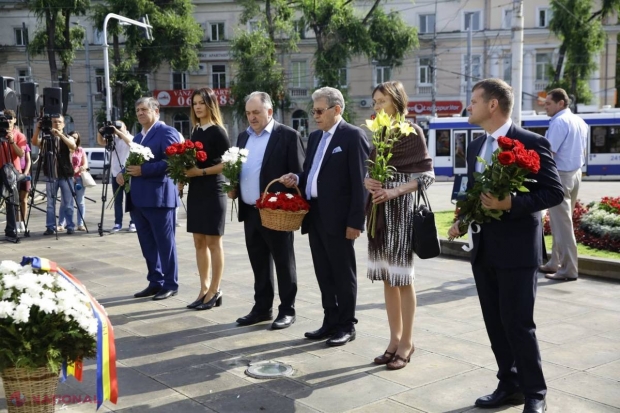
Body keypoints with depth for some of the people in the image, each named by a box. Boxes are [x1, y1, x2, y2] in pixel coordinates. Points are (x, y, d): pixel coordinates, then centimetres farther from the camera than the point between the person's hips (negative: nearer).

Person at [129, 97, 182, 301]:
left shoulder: (167, 132, -6)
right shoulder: (137, 138, 21)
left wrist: (143, 170, -21)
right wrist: (124, 174, 3)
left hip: (159, 197, -9)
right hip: (138, 198, 9)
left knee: (165, 242, -1)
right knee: (147, 244, 12)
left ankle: (170, 284, 8)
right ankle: (155, 282, 21)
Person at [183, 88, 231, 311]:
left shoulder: (218, 131, -8)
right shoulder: (196, 132, 13)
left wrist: (201, 171, -19)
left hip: (212, 191, -8)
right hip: (195, 191, 8)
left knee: (213, 242, -1)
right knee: (199, 242, 9)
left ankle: (214, 292, 7)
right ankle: (204, 290, 17)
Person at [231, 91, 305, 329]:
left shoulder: (288, 136, -7)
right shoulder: (243, 137, 14)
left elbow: (298, 173, -10)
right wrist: (233, 188, 2)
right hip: (250, 212, 7)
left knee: (283, 263, 5)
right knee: (259, 263, 14)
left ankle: (287, 310, 15)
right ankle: (262, 308, 25)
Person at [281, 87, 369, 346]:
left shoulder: (353, 136, -9)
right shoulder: (315, 137, 16)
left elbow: (360, 181, -14)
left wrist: (356, 221, -18)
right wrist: (297, 179, -1)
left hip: (338, 218, -8)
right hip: (315, 215, 8)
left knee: (343, 274, 4)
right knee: (324, 274, 14)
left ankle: (347, 326, 15)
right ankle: (330, 322, 25)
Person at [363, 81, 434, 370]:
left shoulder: (412, 132, -6)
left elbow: (426, 175, -10)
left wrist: (395, 192, -21)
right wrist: (366, 181, -5)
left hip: (401, 209, -6)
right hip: (379, 209, 7)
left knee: (402, 277, 0)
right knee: (387, 278, 9)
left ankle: (406, 342, 11)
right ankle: (395, 339, 19)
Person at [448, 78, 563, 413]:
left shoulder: (532, 143, -10)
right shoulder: (475, 147, 12)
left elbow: (554, 193, -12)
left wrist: (511, 204, -23)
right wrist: (463, 220, 2)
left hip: (517, 249, -7)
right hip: (483, 249, 7)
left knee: (518, 323, -2)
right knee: (495, 322, 12)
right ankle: (509, 385, 26)